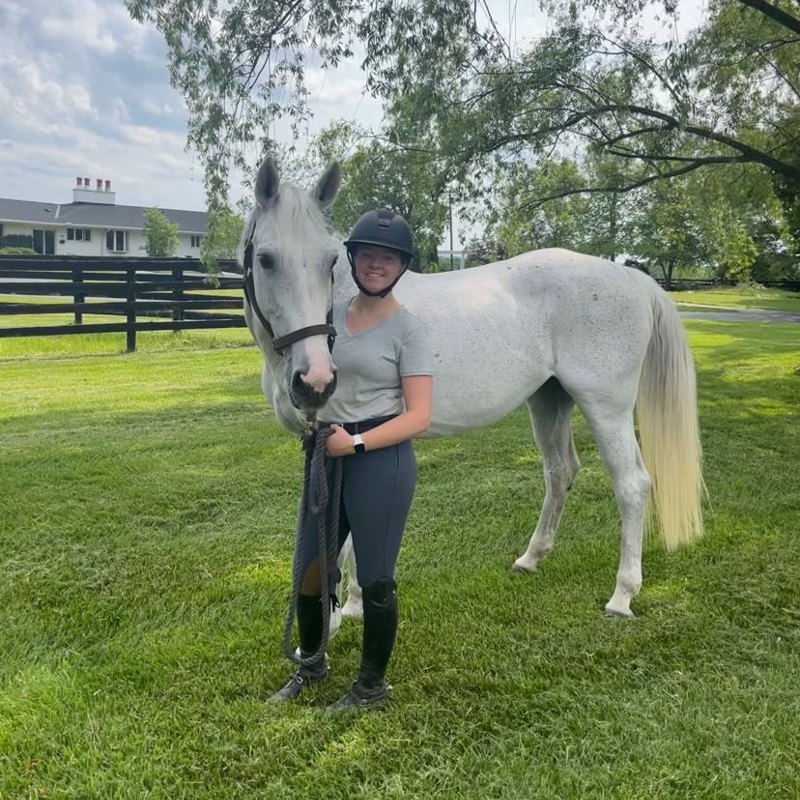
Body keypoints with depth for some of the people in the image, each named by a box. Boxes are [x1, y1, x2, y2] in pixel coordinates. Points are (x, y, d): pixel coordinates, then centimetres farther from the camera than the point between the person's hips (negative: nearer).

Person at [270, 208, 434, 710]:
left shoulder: (408, 329, -8)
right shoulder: (331, 315, 7)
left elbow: (418, 418, -13)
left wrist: (356, 443, -21)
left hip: (381, 461, -6)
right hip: (328, 455, 6)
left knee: (375, 579, 7)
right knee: (309, 569, 16)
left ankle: (373, 686, 29)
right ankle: (311, 664, 42)